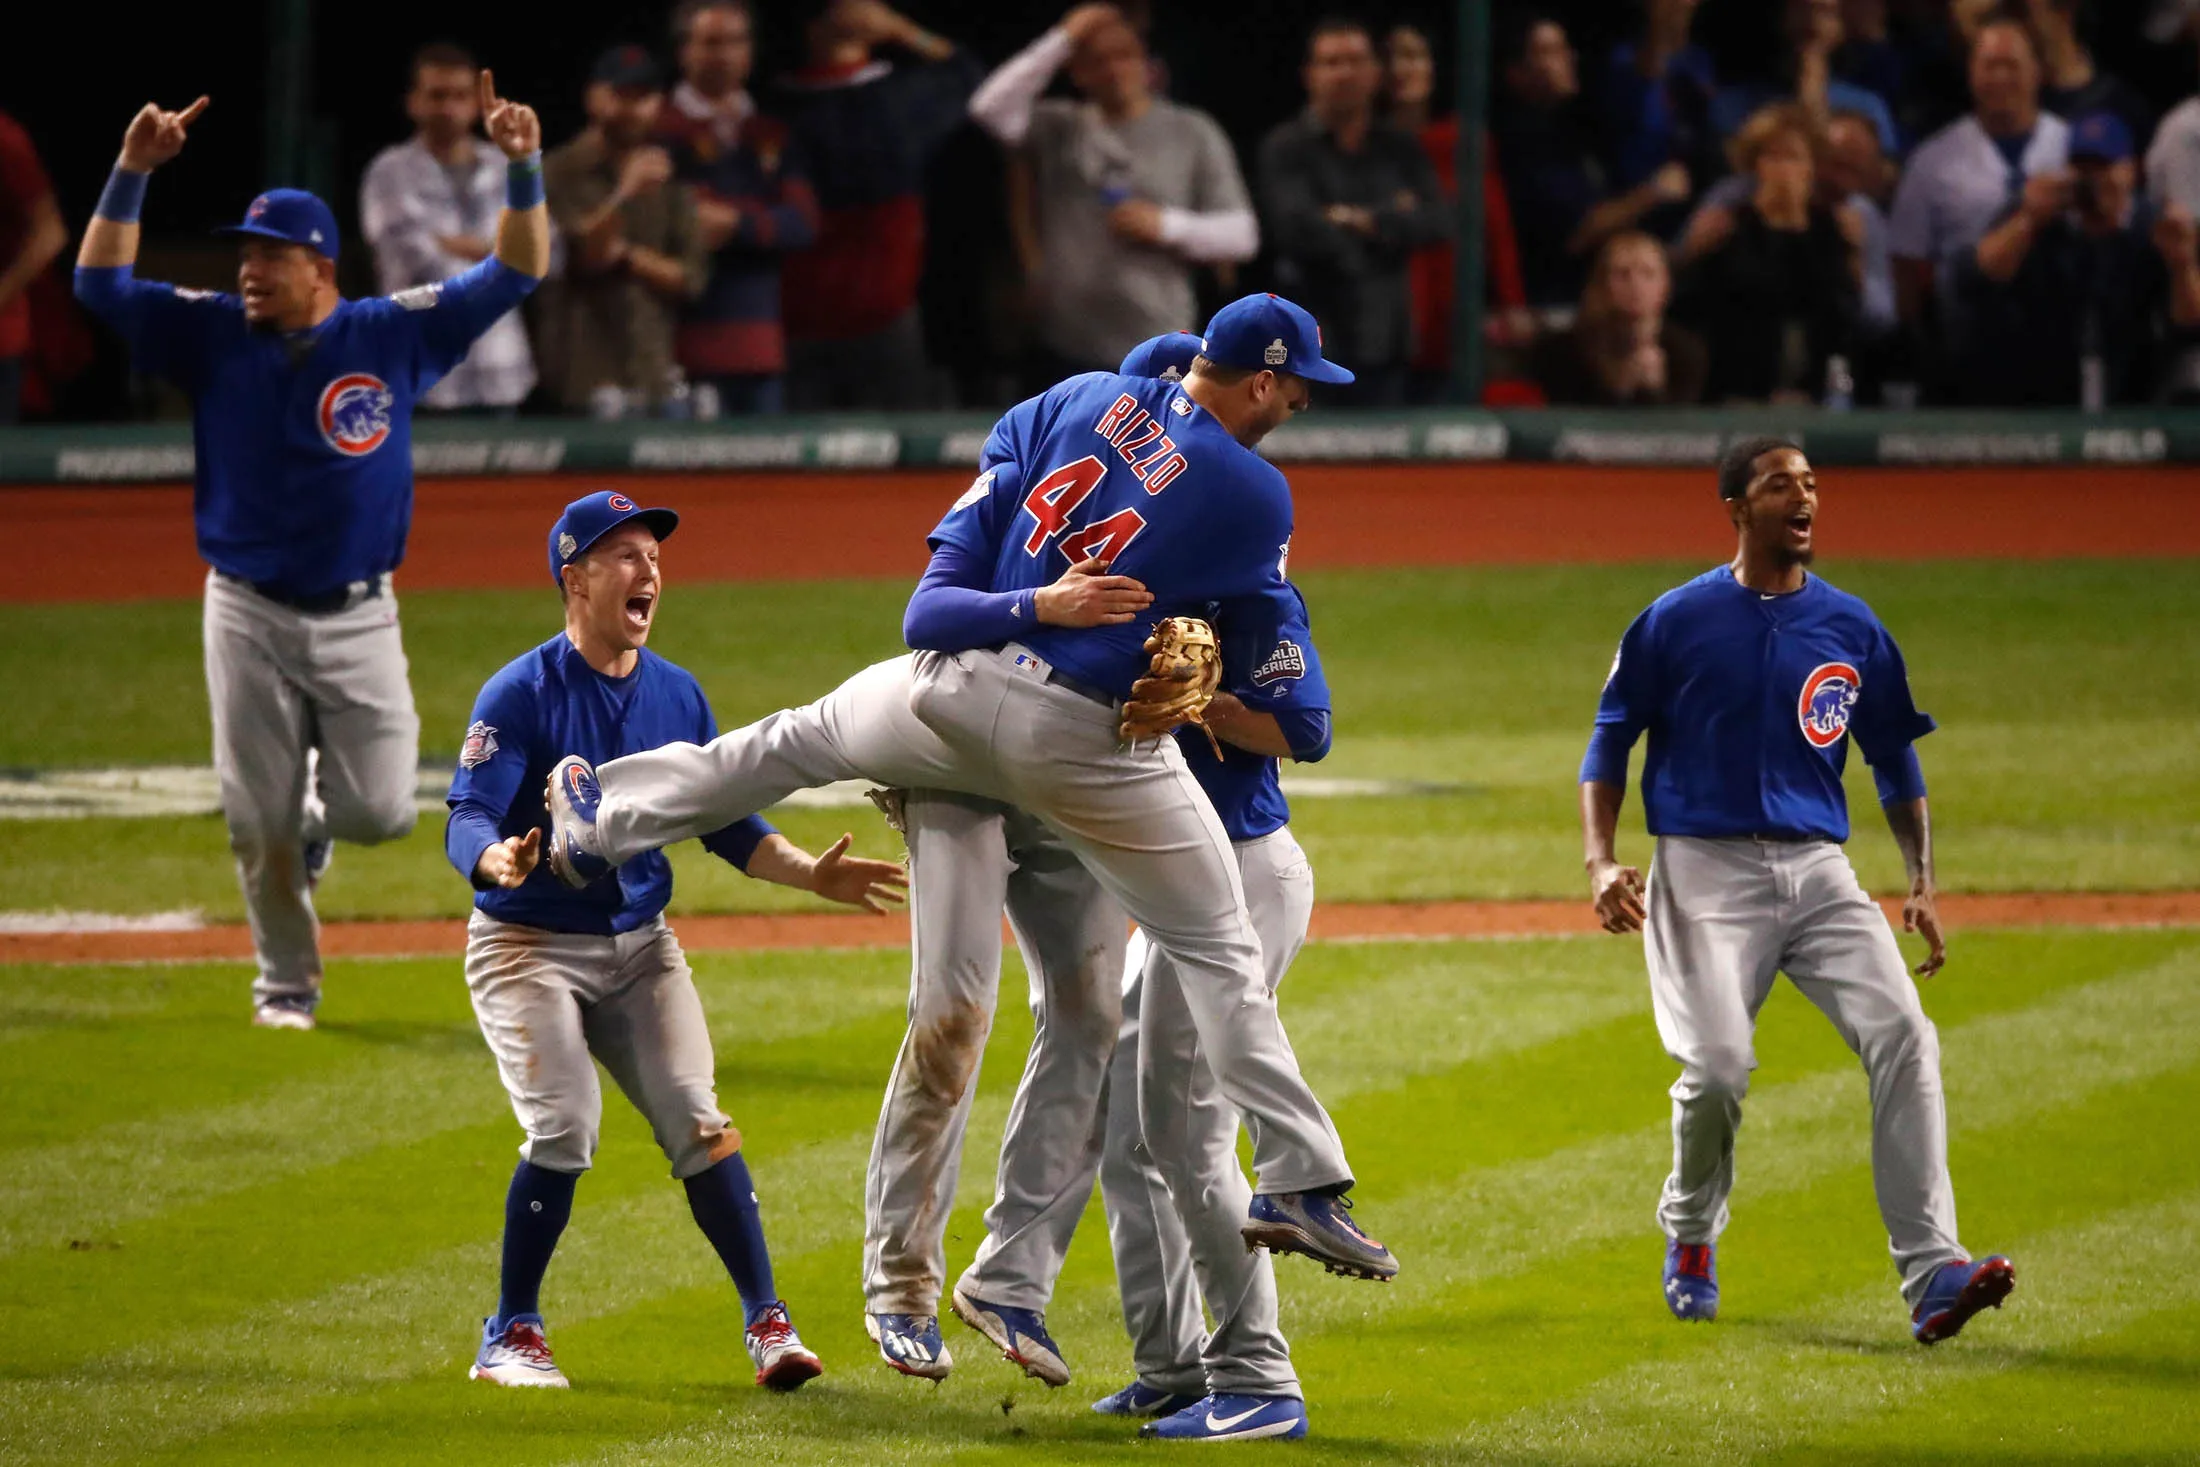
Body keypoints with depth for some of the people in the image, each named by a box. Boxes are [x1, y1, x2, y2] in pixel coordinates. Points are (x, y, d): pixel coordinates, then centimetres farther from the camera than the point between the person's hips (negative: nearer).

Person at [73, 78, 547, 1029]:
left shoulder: (394, 335, -2)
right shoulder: (215, 337, 0)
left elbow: (514, 274, -4)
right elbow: (100, 282, -4)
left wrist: (523, 169, -19)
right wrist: (131, 173, -16)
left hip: (359, 618, -1)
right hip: (248, 616, 1)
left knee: (378, 811, -7)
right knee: (261, 823, 3)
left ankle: (324, 804, 29)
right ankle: (286, 984, 21)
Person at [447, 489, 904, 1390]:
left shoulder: (677, 696, 4)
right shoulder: (520, 694, -14)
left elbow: (727, 824, 11)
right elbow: (467, 819, -22)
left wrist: (809, 874, -4)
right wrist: (501, 862, -44)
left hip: (639, 945, 4)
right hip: (528, 945, -4)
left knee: (696, 1120, -10)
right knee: (564, 1129, -19)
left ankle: (765, 1318, -5)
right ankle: (511, 1336, -4)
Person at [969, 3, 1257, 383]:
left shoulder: (1192, 133, 6)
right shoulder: (1057, 129, 11)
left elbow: (1242, 235, 4)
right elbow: (990, 107, -9)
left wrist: (1166, 226, -12)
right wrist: (1062, 40, -8)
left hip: (1156, 354, -2)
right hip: (1064, 351, 2)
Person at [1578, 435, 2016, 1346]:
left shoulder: (1851, 627, 10)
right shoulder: (1676, 622, 2)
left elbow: (1895, 758, 19)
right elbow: (1610, 743, 7)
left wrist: (1922, 883, 8)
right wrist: (1599, 862, -7)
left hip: (1818, 869, 3)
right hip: (1706, 869, -3)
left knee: (1902, 1035, -17)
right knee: (1718, 1065, -18)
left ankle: (1930, 1273, -21)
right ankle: (1690, 1235, 15)